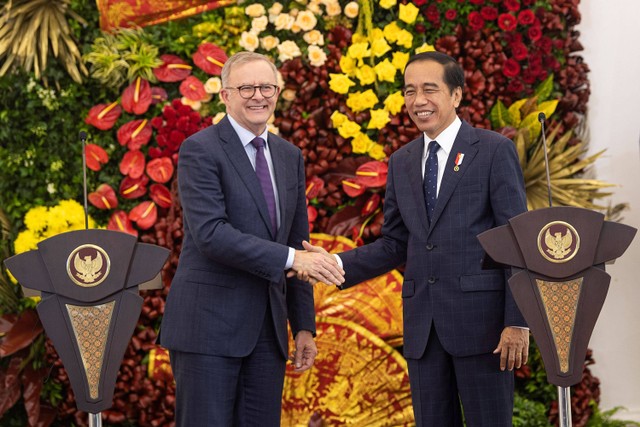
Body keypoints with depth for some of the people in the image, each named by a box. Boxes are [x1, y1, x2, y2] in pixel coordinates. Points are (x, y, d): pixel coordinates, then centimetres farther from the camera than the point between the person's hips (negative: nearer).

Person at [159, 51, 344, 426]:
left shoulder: (290, 157, 14)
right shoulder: (200, 151, -7)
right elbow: (211, 234, -19)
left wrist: (304, 325, 12)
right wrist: (290, 258, -23)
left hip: (268, 330, 6)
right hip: (208, 325, -6)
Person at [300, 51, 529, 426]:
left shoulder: (495, 150, -2)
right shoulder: (401, 162, 14)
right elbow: (395, 244, 16)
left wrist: (518, 322, -12)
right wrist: (335, 265, -1)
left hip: (480, 320, -5)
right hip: (422, 325, 5)